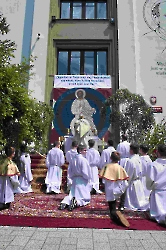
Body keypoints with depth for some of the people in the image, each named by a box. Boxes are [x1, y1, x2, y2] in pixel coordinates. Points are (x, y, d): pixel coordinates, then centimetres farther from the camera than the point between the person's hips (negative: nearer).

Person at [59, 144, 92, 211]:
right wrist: (88, 179, -1)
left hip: (74, 180, 6)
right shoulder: (83, 160, -17)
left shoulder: (73, 159, 4)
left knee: (72, 195, 16)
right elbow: (84, 172, -19)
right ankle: (77, 202, -22)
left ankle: (65, 203, -12)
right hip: (82, 181, -6)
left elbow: (70, 172, 11)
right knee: (85, 198, 6)